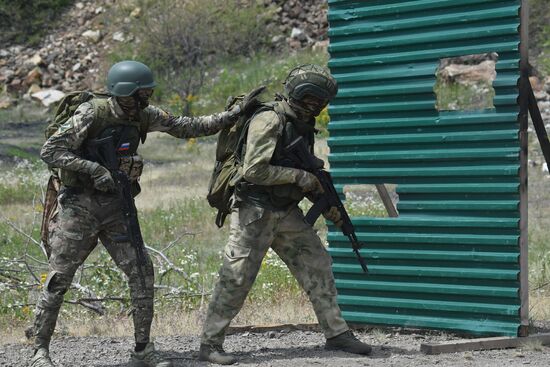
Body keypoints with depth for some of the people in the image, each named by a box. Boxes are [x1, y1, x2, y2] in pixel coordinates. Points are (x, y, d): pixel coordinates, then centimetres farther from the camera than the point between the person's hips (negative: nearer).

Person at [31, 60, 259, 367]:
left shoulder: (143, 116, 2)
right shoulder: (92, 115, -17)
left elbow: (187, 127, 9)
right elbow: (50, 151, -17)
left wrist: (230, 117, 2)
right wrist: (94, 168, -26)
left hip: (115, 205, 5)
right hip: (80, 204, -5)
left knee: (141, 271, -5)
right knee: (59, 279, -1)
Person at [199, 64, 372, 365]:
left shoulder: (303, 126, 12)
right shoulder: (269, 121, -15)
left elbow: (306, 174, 22)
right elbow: (253, 170, -23)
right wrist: (298, 176, -19)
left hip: (287, 213, 8)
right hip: (255, 213, -8)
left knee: (317, 267, 6)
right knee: (236, 278, -7)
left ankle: (336, 334, 14)